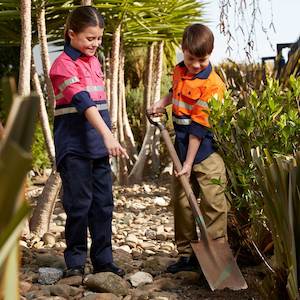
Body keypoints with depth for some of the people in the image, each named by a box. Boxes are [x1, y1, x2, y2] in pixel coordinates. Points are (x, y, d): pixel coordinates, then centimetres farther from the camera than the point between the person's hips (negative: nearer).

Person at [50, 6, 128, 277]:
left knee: (103, 203, 8)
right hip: (74, 146, -7)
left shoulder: (93, 61, 13)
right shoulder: (64, 65, -12)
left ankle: (103, 260, 17)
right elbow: (83, 102, -26)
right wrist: (108, 135, -36)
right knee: (79, 204, -2)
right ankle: (75, 262, 12)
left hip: (98, 145, 7)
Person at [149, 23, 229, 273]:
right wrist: (161, 103, 13)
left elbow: (199, 127, -19)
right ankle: (187, 254, 22)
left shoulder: (212, 84, -17)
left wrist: (189, 163, -18)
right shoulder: (179, 71, 6)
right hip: (182, 148, 7)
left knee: (213, 203, -8)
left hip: (206, 151, -7)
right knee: (181, 201, 11)